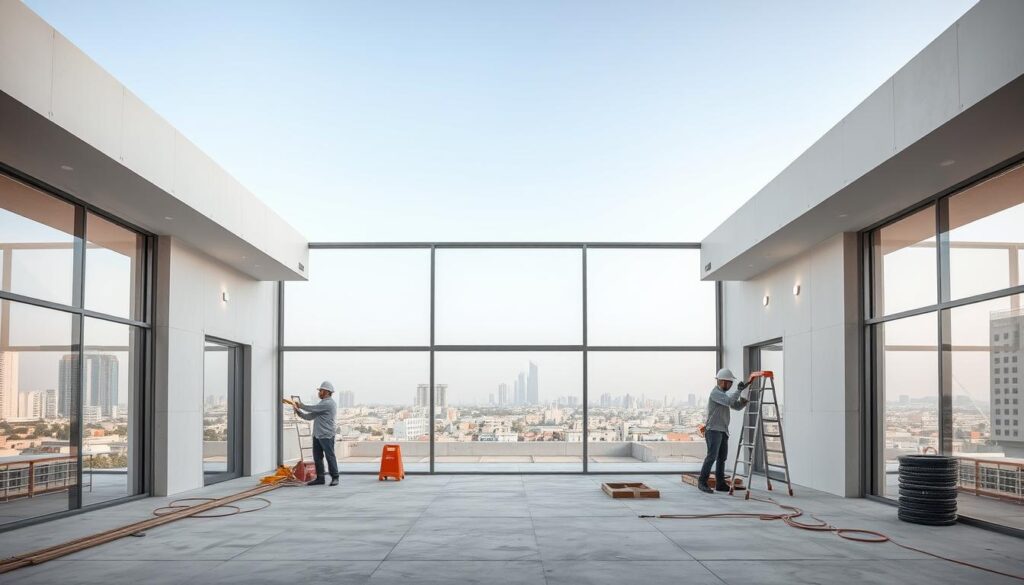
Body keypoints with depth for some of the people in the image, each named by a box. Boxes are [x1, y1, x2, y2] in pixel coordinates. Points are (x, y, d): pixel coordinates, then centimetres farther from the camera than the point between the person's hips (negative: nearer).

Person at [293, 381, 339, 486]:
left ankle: (334, 478, 1)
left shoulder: (328, 403, -10)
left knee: (330, 457, -5)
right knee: (317, 457, 8)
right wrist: (298, 410, 8)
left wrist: (300, 405, 3)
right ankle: (320, 478, 13)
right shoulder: (323, 403, 21)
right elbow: (309, 416, 19)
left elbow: (312, 409, -13)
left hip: (326, 436, -9)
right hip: (317, 435, 9)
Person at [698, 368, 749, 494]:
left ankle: (720, 484, 11)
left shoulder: (724, 393, 19)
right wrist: (738, 390, -19)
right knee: (712, 456, -16)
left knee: (722, 458, 8)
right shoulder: (715, 392, -11)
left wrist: (743, 400, -3)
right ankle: (702, 482, -14)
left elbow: (736, 406, 17)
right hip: (713, 430, -10)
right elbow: (729, 401, -25)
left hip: (723, 431, 10)